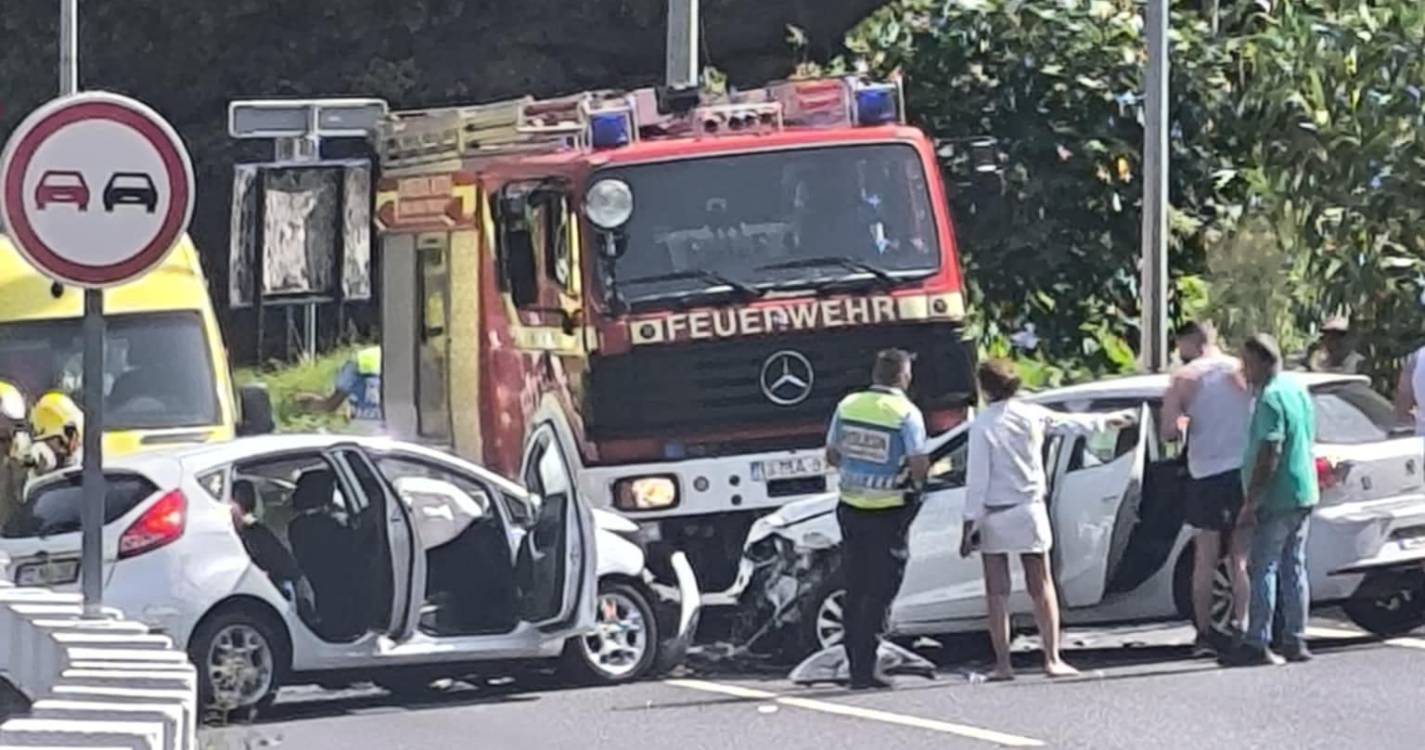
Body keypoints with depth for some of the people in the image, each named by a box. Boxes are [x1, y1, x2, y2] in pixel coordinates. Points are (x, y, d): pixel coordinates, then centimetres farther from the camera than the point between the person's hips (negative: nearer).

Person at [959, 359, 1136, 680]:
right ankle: (1052, 659, 4)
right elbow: (1071, 424, 17)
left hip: (994, 516, -3)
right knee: (1041, 586, 9)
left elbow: (977, 478, -14)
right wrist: (1107, 420, 35)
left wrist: (970, 522, -11)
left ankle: (1003, 663, 1)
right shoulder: (1032, 415, 0)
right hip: (1029, 510, 3)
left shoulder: (983, 425, -13)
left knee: (997, 590, 3)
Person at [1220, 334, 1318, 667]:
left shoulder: (1271, 398, -16)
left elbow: (1269, 456, -22)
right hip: (1304, 494, 9)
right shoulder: (1298, 390, 14)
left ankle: (1257, 645, -8)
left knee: (1264, 569, -7)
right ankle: (1295, 641, 13)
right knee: (1294, 567, 12)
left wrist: (1251, 503, -20)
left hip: (1277, 499, -9)